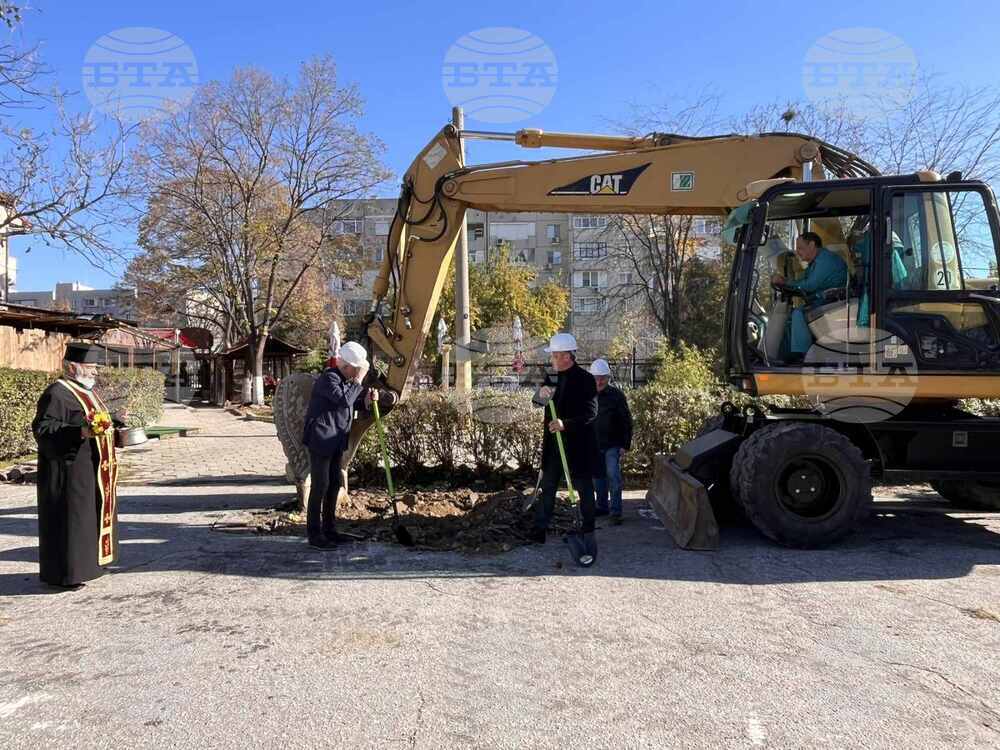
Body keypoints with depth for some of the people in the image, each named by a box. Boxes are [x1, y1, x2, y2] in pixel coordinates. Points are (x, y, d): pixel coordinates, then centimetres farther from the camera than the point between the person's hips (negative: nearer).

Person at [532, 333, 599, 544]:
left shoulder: (584, 379, -13)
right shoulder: (553, 377, 7)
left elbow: (591, 412, -20)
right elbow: (538, 402, 10)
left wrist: (565, 424, -32)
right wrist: (541, 394, -14)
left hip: (578, 444, -6)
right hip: (554, 442, 6)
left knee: (583, 486, 9)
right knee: (547, 486, 8)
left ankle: (588, 527, 24)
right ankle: (540, 528, 13)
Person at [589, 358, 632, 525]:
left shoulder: (616, 395, -9)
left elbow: (626, 421, -6)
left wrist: (626, 444, -10)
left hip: (613, 445, -4)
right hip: (594, 445, 4)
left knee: (613, 475, -12)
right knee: (598, 476, 13)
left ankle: (616, 511, -6)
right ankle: (602, 506, 27)